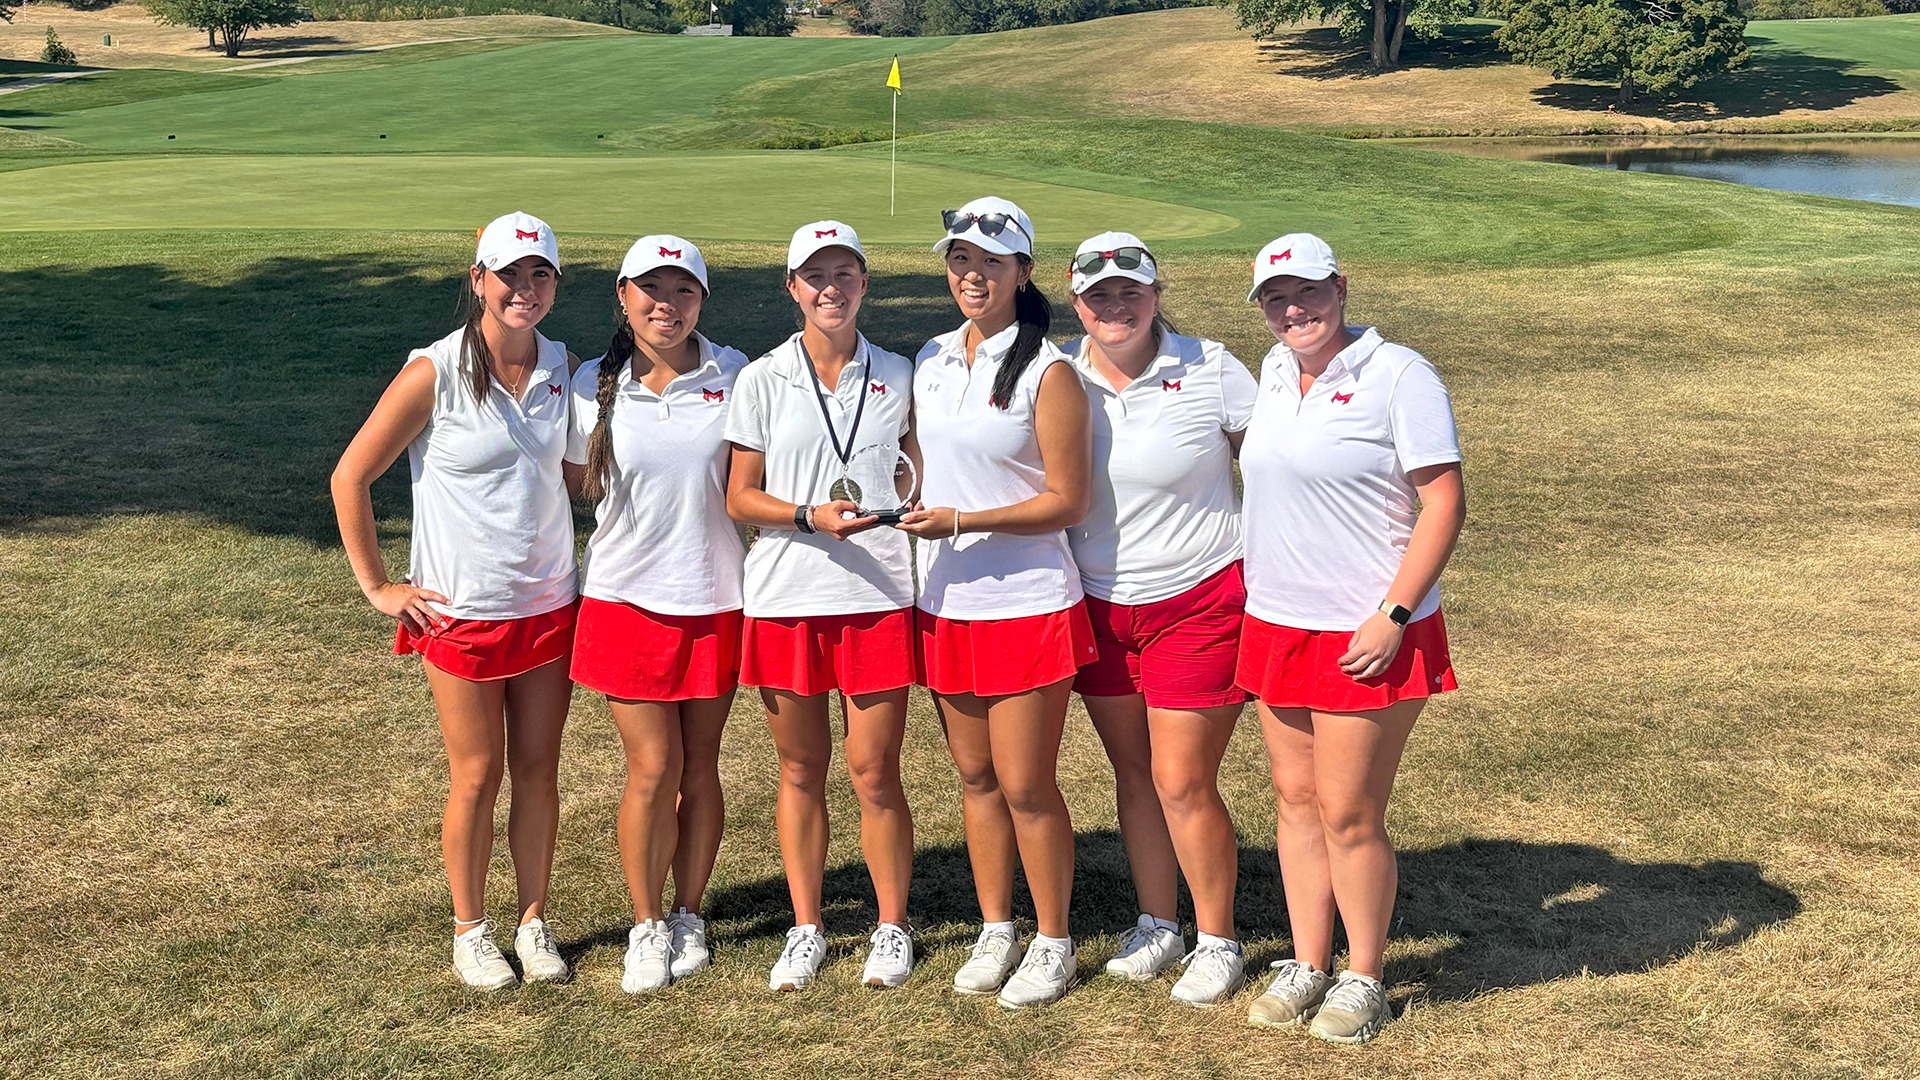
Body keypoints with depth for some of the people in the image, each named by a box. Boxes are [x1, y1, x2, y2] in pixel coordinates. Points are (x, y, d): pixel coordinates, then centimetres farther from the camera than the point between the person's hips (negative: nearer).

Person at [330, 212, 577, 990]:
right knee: (477, 776, 6)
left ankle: (534, 921, 25)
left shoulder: (564, 369, 1)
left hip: (549, 605, 4)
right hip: (462, 612, -4)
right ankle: (470, 930, 23)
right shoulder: (435, 373, -12)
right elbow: (350, 476, -7)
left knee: (538, 771, 10)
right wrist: (376, 586, -7)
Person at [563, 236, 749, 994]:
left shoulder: (733, 376, -2)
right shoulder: (595, 386, -2)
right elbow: (579, 483, 8)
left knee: (699, 766, 9)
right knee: (653, 768, -1)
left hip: (716, 597, 1)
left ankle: (689, 917, 25)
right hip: (627, 597, -1)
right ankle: (646, 926, 16)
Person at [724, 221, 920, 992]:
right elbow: (739, 499, 1)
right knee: (800, 770, 10)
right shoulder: (763, 381, 2)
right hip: (785, 598, 0)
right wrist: (811, 516, -15)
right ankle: (805, 929, 23)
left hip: (877, 598, 0)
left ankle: (892, 928, 18)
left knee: (875, 772, 1)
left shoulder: (898, 378, 6)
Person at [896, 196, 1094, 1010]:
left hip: (1027, 606, -6)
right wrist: (913, 514, 5)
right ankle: (995, 932, 28)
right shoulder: (931, 362, 8)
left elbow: (1067, 501, -13)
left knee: (1025, 785, 0)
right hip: (945, 604, 6)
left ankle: (1053, 943, 17)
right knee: (975, 776, 14)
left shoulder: (1047, 373, -11)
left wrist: (961, 521, -18)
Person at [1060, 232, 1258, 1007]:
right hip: (1098, 606, 4)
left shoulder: (1210, 370, -9)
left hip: (1198, 602, -4)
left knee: (1183, 783, -2)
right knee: (1132, 772, 14)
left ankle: (1218, 942, 16)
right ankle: (1156, 925, 31)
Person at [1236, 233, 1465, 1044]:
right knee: (1296, 798, 13)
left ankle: (1363, 979, 18)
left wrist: (1393, 617, -19)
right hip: (1276, 624, 7)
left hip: (1366, 636, -7)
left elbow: (1445, 503, -14)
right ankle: (1308, 964, 26)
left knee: (1349, 814, 0)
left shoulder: (1398, 375, -12)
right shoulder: (1275, 371, 9)